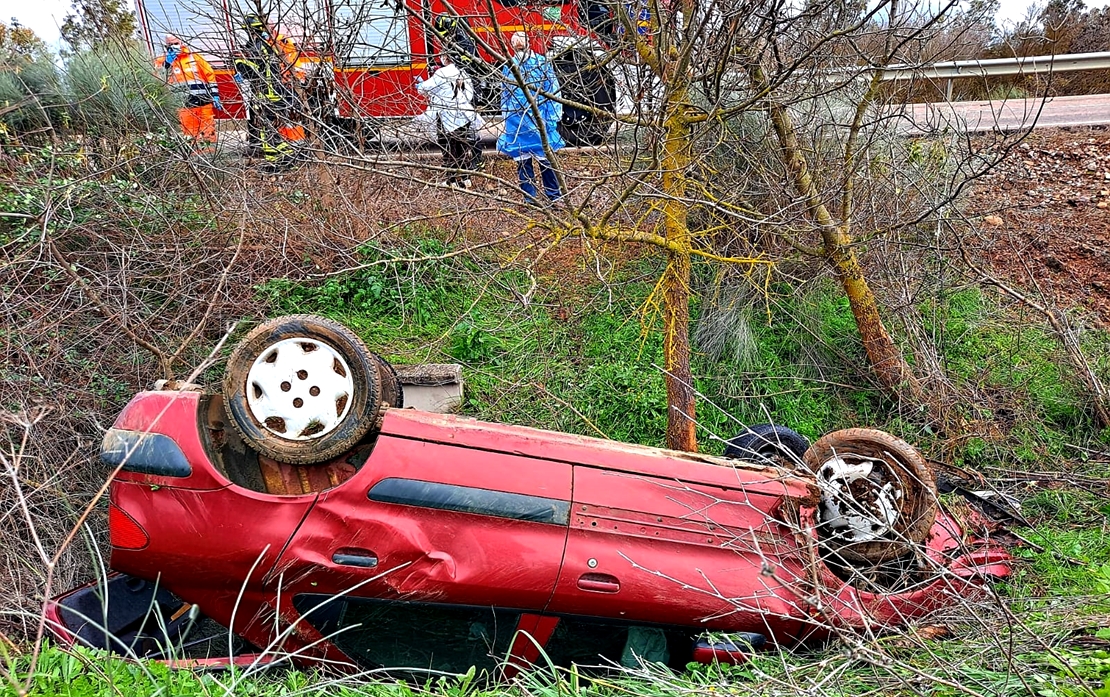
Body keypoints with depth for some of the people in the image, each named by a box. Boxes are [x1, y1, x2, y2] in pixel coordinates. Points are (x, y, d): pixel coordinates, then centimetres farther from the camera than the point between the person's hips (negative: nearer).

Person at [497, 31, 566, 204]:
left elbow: (553, 91, 1)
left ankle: (555, 195, 8)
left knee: (545, 158, -2)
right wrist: (506, 118, 16)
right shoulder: (509, 67, 10)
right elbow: (504, 95, 19)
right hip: (517, 123, 3)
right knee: (522, 160, 5)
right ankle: (528, 197, 13)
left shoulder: (542, 63, 1)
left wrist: (553, 116, -4)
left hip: (539, 120, -3)